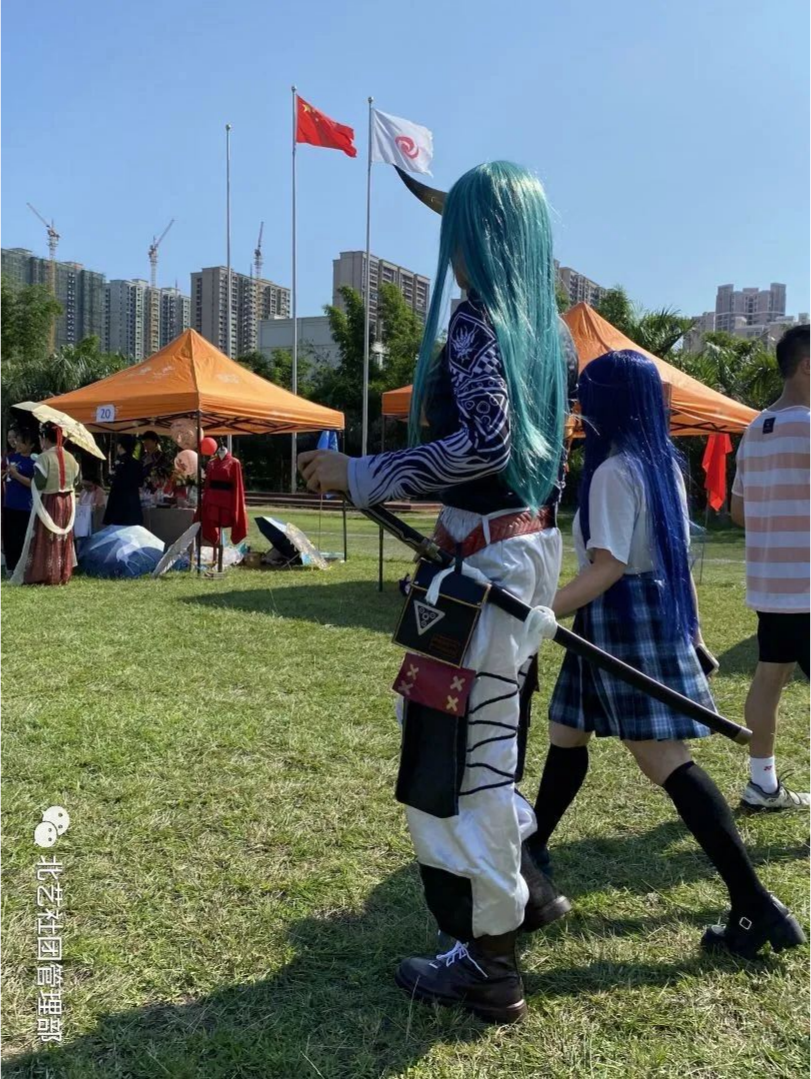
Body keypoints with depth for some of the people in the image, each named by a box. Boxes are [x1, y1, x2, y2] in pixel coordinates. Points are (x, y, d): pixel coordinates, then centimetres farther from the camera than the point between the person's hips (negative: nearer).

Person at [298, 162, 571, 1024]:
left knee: (458, 746, 0)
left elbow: (484, 443, -26)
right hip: (531, 547, 9)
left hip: (487, 557, -9)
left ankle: (486, 965, 13)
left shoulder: (480, 320, -13)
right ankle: (521, 884, 37)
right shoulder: (544, 326, 13)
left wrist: (358, 476, -22)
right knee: (482, 733, 23)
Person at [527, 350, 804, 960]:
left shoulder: (613, 471, -15)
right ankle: (532, 850, 33)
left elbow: (607, 568, -22)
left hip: (622, 621, -10)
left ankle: (755, 906, -6)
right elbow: (678, 557, 15)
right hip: (651, 619, 10)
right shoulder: (662, 464, 12)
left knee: (663, 758, -9)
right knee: (565, 736, 19)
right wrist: (692, 628, 21)